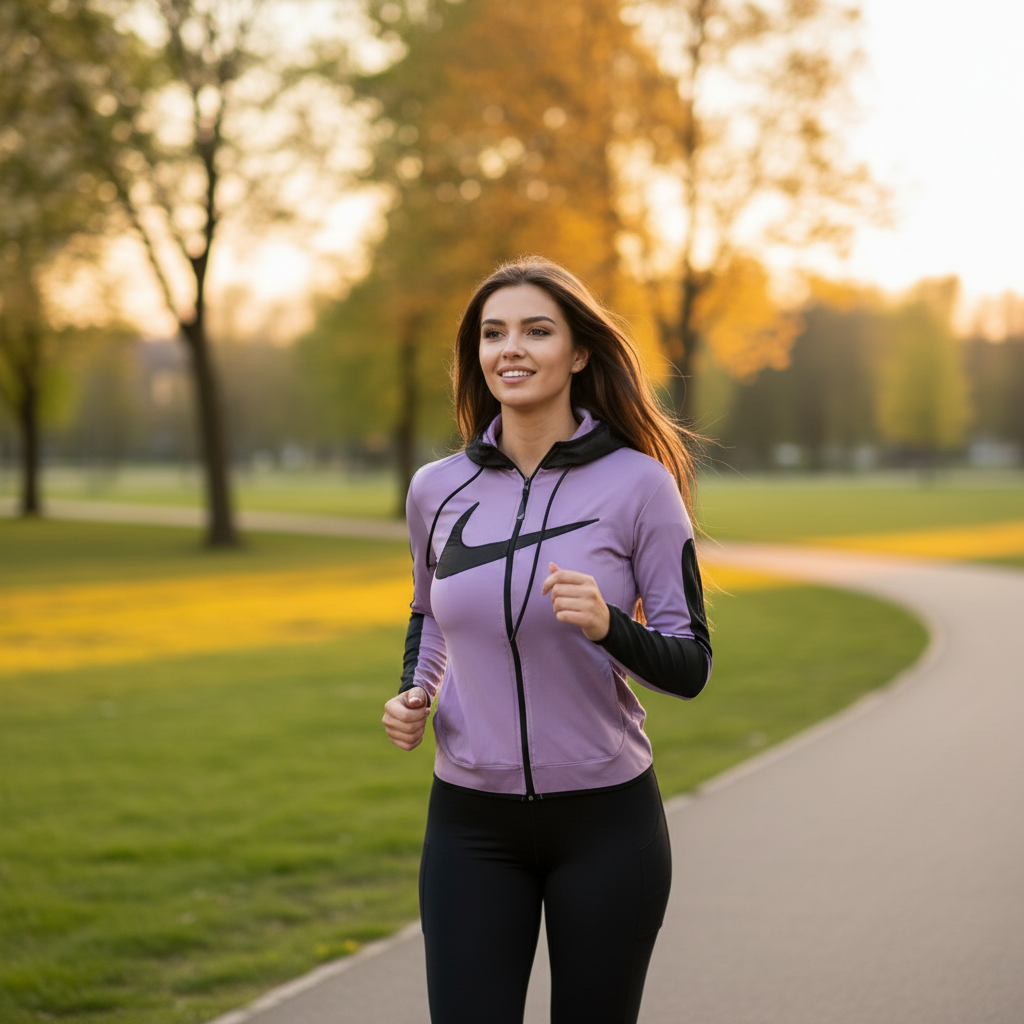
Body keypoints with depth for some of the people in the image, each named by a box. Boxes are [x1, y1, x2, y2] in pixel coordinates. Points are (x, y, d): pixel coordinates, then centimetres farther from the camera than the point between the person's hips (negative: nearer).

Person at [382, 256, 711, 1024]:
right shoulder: (437, 490, 2)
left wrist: (607, 625, -25)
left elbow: (690, 666, -6)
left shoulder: (638, 484, -8)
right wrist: (414, 695, 1)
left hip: (606, 819, -2)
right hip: (472, 824, 2)